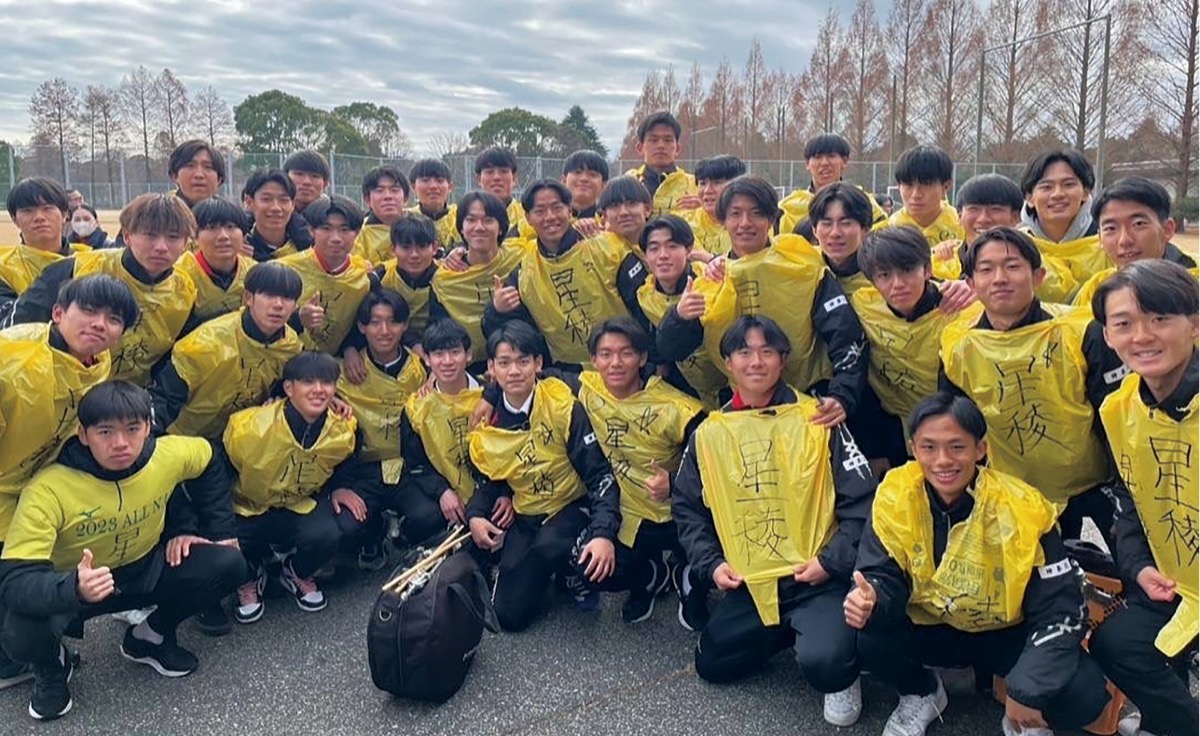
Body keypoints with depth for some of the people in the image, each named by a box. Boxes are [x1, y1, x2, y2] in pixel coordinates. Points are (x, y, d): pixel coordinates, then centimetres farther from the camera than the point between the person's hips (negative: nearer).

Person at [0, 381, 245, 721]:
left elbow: (210, 461, 4)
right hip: (69, 584, -3)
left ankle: (151, 636, 9)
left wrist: (184, 529, 0)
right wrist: (74, 588, -56)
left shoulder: (168, 455, -20)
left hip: (146, 569, 3)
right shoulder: (48, 490, -31)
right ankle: (51, 666, 7)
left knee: (228, 565, -18)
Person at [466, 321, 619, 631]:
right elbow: (486, 481, 10)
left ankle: (574, 574, -2)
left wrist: (603, 533, -32)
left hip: (570, 507, -3)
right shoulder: (486, 424, -5)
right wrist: (475, 516, -12)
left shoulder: (563, 407, -17)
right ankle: (546, 568, 21)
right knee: (510, 614, -8)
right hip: (523, 516, 4)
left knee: (547, 547, -37)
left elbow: (599, 474, -19)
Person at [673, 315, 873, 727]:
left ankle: (843, 676, 11)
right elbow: (687, 507, 10)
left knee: (822, 662, -27)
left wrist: (832, 562, -14)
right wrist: (710, 565, -2)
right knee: (712, 665, 3)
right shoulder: (709, 433, 4)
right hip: (749, 584, 5)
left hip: (819, 580, -4)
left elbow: (861, 500, -6)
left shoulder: (816, 420, -5)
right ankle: (789, 631, 25)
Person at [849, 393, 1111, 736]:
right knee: (869, 640, -28)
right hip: (929, 629, 2)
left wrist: (1029, 692, -27)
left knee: (1084, 695, -26)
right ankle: (922, 694, 7)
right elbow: (884, 578, -15)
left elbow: (1060, 609, -18)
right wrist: (871, 599, -40)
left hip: (1007, 634, -1)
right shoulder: (895, 497, -19)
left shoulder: (1021, 508, -23)